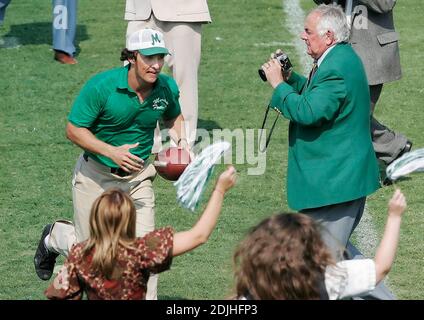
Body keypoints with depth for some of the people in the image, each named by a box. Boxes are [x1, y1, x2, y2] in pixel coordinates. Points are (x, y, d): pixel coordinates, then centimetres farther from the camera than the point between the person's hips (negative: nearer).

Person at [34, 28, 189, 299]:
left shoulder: (167, 87, -8)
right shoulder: (101, 86, -23)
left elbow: (174, 117, 15)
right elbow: (74, 129, -16)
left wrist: (181, 140, -6)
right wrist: (111, 152, -28)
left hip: (139, 175, 3)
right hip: (96, 175, -3)